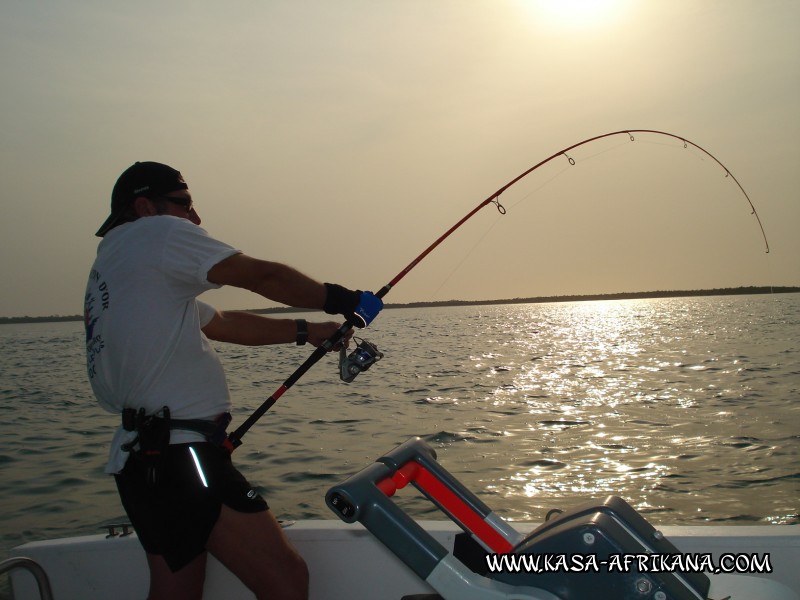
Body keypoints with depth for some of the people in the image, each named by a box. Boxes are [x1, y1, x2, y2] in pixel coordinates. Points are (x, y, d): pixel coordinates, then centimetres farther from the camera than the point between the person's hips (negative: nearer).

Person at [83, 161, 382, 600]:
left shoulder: (107, 269, 24)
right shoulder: (156, 232, -3)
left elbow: (223, 323, 24)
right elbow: (264, 277, -8)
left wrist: (306, 331, 22)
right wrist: (337, 299, 6)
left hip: (140, 456, 10)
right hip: (178, 454, -10)